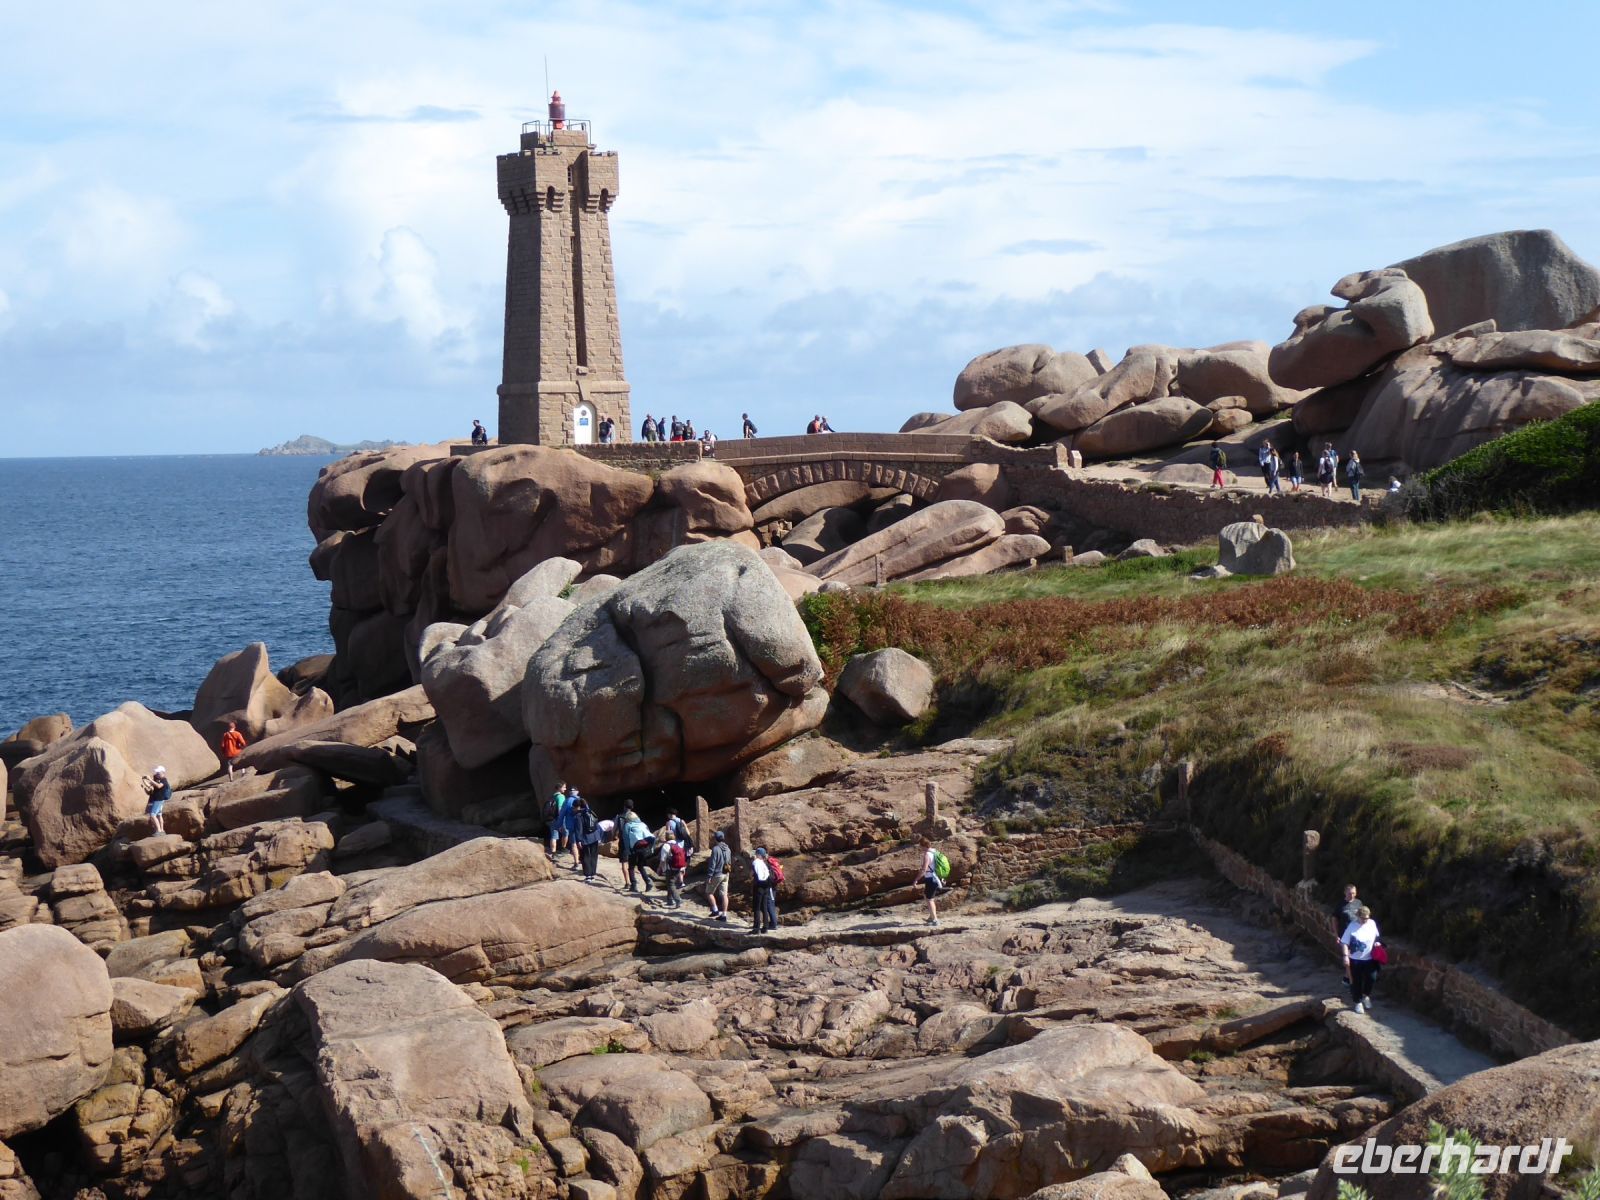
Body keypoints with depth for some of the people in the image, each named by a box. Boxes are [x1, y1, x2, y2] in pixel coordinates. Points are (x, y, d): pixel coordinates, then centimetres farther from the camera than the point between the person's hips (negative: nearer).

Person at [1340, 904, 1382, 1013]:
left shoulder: (1372, 923, -2)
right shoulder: (1352, 926, -14)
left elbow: (1376, 937, 15)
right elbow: (1345, 943, -12)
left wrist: (1377, 943, -5)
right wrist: (1346, 956, -19)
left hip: (1370, 959, 3)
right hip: (1355, 959, -3)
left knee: (1371, 978, -1)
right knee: (1356, 982, 7)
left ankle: (1366, 996, 29)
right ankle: (1358, 1003, 24)